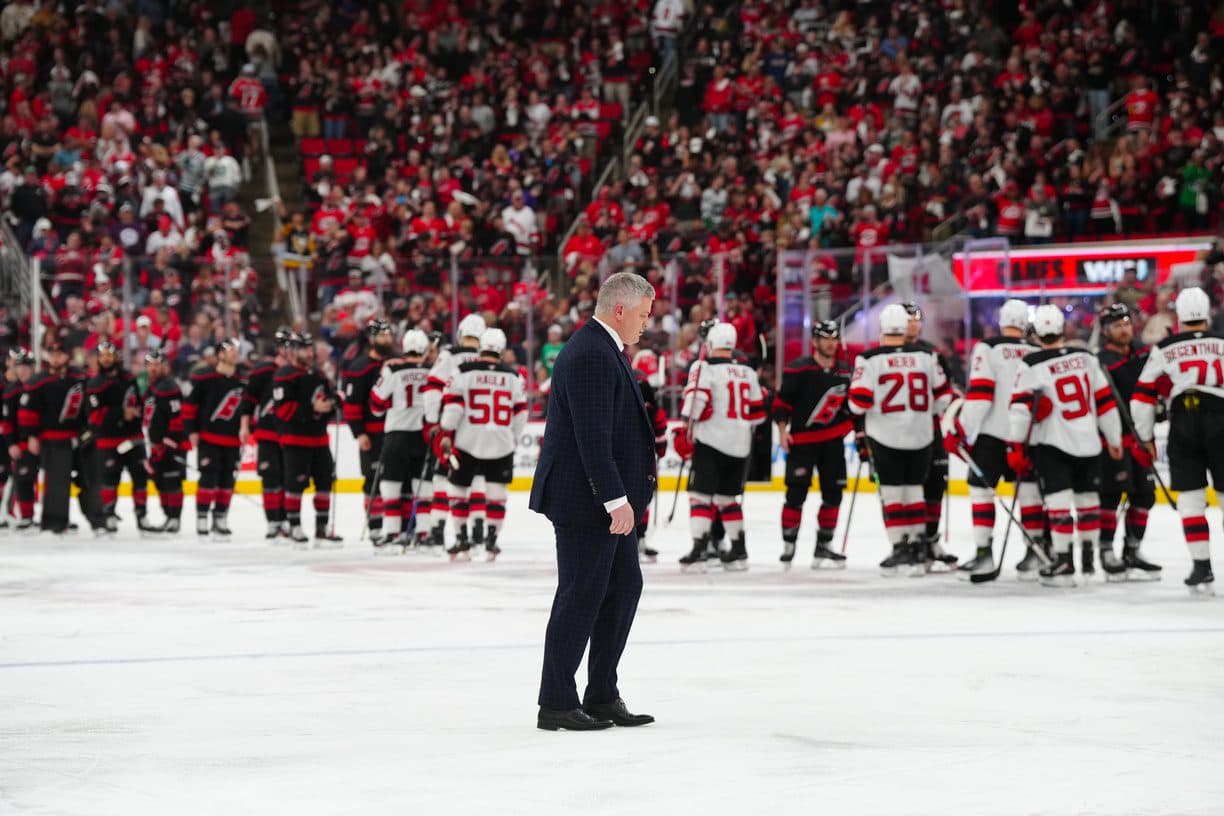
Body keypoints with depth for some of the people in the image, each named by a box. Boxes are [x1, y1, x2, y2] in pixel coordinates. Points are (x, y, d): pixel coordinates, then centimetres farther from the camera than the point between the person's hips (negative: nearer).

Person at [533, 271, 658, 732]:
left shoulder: (605, 350, 15)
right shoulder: (591, 355, -19)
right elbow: (592, 436, -24)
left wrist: (625, 496, 20)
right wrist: (616, 499, -24)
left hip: (609, 499, 11)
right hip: (585, 501, -11)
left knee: (624, 587, 13)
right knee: (582, 595, -4)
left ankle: (602, 697, 20)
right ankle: (556, 705, 3)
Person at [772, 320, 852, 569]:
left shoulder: (845, 372, 7)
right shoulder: (798, 369, -9)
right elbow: (782, 400, -9)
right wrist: (782, 429, -16)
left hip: (832, 441, 5)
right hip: (802, 439, -5)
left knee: (833, 493, 3)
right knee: (796, 494, -5)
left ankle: (823, 547, 12)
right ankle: (788, 546, 5)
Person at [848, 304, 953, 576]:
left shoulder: (869, 360, -10)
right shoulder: (926, 357, 0)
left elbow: (858, 402, -10)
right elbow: (942, 395, 7)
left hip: (885, 436, -3)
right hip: (921, 436, 3)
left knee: (892, 492, 4)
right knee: (914, 490, 12)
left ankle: (899, 547, 1)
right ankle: (918, 547, 11)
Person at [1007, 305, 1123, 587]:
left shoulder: (1032, 365, -9)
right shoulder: (1085, 358, 5)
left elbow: (1020, 407, -15)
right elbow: (1105, 400, 9)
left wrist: (1015, 446, -9)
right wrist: (1114, 440, 18)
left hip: (1052, 445, -5)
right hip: (1088, 442, 5)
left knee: (1059, 500, -5)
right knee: (1088, 498, 15)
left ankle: (1063, 561, -11)